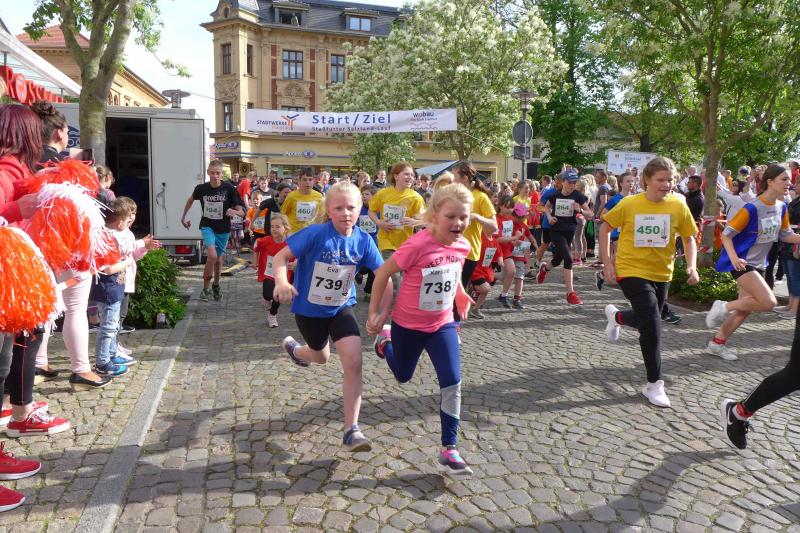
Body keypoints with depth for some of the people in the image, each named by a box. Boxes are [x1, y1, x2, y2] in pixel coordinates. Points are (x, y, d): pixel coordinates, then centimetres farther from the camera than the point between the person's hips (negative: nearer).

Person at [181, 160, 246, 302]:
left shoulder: (229, 189, -15)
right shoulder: (201, 188, -10)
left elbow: (242, 211, -16)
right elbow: (191, 200, 13)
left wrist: (235, 212, -38)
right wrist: (183, 217, 17)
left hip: (223, 229, 1)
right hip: (207, 226, -1)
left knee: (218, 259, 14)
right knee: (212, 256, -21)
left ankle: (216, 285, 40)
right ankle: (205, 288, -4)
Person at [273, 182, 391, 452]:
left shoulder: (363, 240, -14)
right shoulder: (315, 233, -23)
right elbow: (281, 257, -22)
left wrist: (382, 312, -18)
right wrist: (281, 282, -41)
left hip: (341, 308, 2)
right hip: (309, 309, -2)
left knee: (354, 363, -15)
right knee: (321, 357, 22)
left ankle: (351, 430, -2)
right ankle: (292, 347, 60)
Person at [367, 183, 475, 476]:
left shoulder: (462, 246, -10)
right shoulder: (417, 245, -29)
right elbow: (384, 272, -17)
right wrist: (374, 311, -11)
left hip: (442, 324, 4)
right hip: (408, 324, -3)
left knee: (452, 383, -8)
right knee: (403, 376, 21)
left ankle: (448, 450, 6)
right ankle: (384, 340, 53)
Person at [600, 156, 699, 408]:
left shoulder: (678, 205, -6)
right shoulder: (629, 204, -12)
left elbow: (688, 237, 5)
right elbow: (605, 227, 0)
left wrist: (692, 265, -9)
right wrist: (607, 261, -5)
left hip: (661, 273, 4)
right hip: (632, 271, -4)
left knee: (647, 320, 20)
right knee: (652, 324, -12)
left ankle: (616, 316, 54)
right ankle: (654, 384, 1)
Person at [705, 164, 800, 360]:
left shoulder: (782, 207, 3)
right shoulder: (752, 208, -19)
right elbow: (726, 234, -17)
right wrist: (734, 258, -31)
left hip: (759, 264, 8)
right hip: (742, 263, -8)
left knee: (745, 309, 10)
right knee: (769, 302, -21)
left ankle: (717, 343, 22)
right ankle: (723, 307, -2)